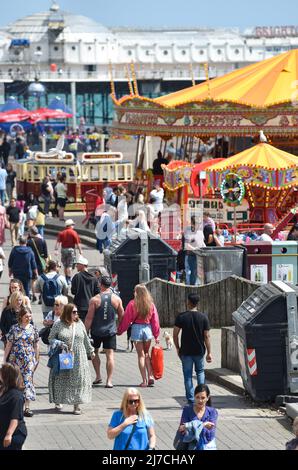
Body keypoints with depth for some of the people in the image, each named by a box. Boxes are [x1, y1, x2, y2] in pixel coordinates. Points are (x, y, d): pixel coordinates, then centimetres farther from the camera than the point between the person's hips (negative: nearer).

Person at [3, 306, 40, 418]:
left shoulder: (33, 329, 5)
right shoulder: (14, 328, 1)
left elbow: (36, 345, 10)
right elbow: (9, 345, 4)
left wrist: (37, 359, 9)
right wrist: (5, 359, 3)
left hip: (29, 360, 0)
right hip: (15, 359, 0)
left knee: (27, 380, -5)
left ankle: (27, 407, -4)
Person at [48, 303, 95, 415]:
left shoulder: (79, 324, 8)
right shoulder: (58, 325, -3)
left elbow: (86, 339, 17)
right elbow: (51, 339, 0)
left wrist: (90, 351, 21)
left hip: (78, 358, 2)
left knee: (78, 380, -3)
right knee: (61, 379, 4)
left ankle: (76, 405, 0)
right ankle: (58, 401, 21)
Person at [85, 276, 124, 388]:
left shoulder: (95, 300, -9)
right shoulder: (117, 299, -3)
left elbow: (89, 318, -9)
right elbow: (121, 315, 7)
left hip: (96, 331, -1)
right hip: (110, 331, 1)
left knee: (94, 352, 19)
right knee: (110, 355, 1)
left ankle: (98, 376, 19)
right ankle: (109, 381, -4)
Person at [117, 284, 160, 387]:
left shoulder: (132, 304, -9)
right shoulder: (151, 304, 1)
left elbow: (126, 319, -4)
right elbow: (155, 320, 5)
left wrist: (120, 331, 9)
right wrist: (156, 335, 13)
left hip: (137, 328, -3)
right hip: (148, 328, 3)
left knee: (141, 355, 4)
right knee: (146, 354, 18)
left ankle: (144, 381, 3)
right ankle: (150, 376, 4)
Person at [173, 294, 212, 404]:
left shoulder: (181, 317, -6)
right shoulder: (203, 317, -5)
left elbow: (175, 334, -5)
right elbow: (206, 336, -4)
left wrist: (178, 348, 8)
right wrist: (209, 352, 1)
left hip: (185, 351, -1)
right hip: (199, 351, 1)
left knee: (188, 375, 5)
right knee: (200, 372, 21)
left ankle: (191, 400, 2)